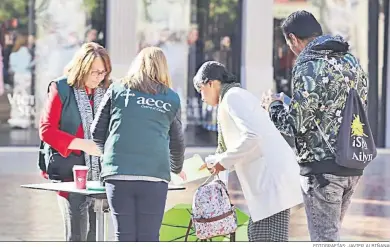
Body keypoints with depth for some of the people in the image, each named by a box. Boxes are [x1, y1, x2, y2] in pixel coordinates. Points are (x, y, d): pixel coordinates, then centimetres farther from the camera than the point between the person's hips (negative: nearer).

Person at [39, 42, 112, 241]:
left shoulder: (107, 91, 8)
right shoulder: (61, 89, -3)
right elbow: (46, 131, -7)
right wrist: (83, 145, -18)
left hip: (100, 173, 4)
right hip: (71, 171, -4)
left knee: (94, 235, 6)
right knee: (76, 234, -9)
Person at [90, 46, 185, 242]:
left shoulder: (117, 90, 12)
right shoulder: (171, 99, 13)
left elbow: (97, 132, 13)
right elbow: (177, 142, 24)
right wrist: (177, 169, 44)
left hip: (118, 173, 0)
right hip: (154, 175, 0)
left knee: (124, 238, 3)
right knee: (148, 239, 3)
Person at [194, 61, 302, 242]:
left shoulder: (233, 97, -7)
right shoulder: (238, 96, 24)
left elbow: (252, 136, -21)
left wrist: (224, 161, -10)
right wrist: (213, 162, 24)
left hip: (273, 178, -11)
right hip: (268, 178, 11)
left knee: (268, 240, -11)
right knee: (256, 236, 14)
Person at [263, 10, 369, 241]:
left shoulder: (309, 68, -15)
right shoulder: (352, 61, 10)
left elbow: (298, 125, -16)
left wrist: (274, 107, 5)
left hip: (322, 167, -8)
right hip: (353, 166, 8)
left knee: (326, 239, -2)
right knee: (331, 234, 19)